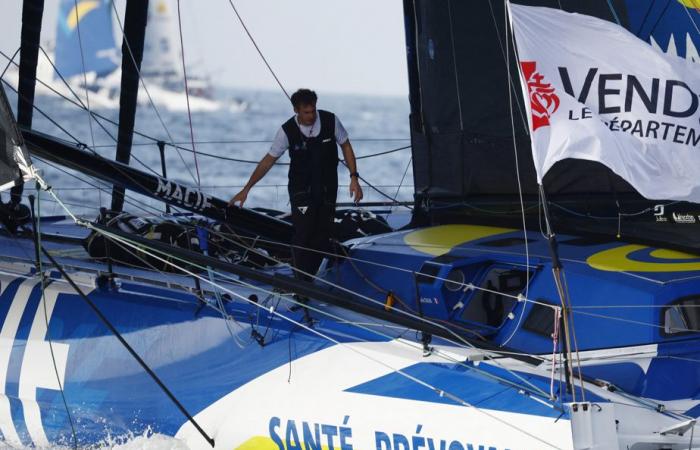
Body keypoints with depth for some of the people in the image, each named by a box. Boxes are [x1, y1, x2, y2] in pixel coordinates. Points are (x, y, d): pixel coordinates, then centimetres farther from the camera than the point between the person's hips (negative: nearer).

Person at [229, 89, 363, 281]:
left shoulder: (330, 121, -12)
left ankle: (310, 277, 15)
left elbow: (346, 146, 3)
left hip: (327, 188, 2)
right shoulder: (288, 131, -15)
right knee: (303, 235, -8)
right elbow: (269, 160, -6)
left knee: (323, 236, 4)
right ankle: (302, 282, 3)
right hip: (301, 191, -2)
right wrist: (246, 189, -6)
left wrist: (354, 178, -4)